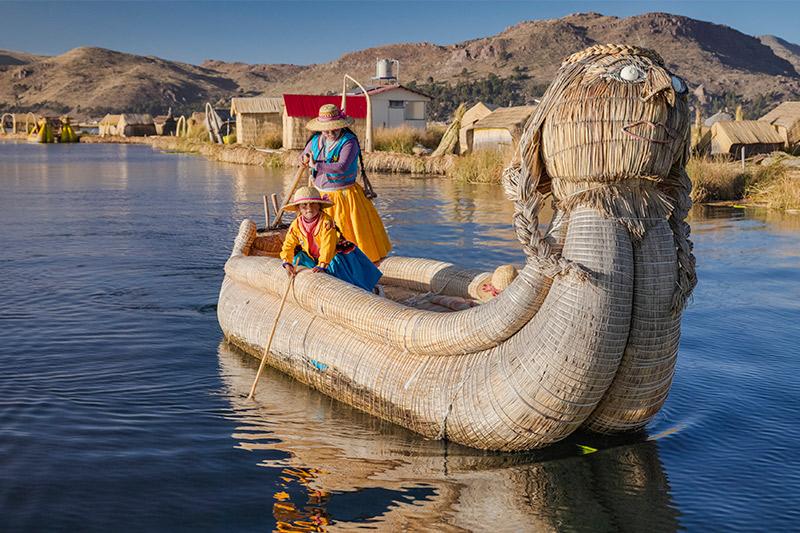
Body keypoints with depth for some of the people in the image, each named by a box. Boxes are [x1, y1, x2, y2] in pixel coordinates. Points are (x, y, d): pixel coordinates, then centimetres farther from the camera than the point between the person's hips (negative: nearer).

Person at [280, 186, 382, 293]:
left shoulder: (326, 221, -22)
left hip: (333, 255, -6)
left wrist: (322, 265, -37)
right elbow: (288, 245, -5)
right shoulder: (296, 225, -7)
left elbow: (328, 245, -29)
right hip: (312, 258, 6)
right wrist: (287, 263, -21)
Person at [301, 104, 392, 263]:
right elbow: (304, 156, 25)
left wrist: (316, 165, -23)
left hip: (344, 195, -5)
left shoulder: (349, 142, -15)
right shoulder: (316, 140, 5)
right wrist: (305, 158, 0)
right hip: (320, 195, 5)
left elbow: (342, 167, -28)